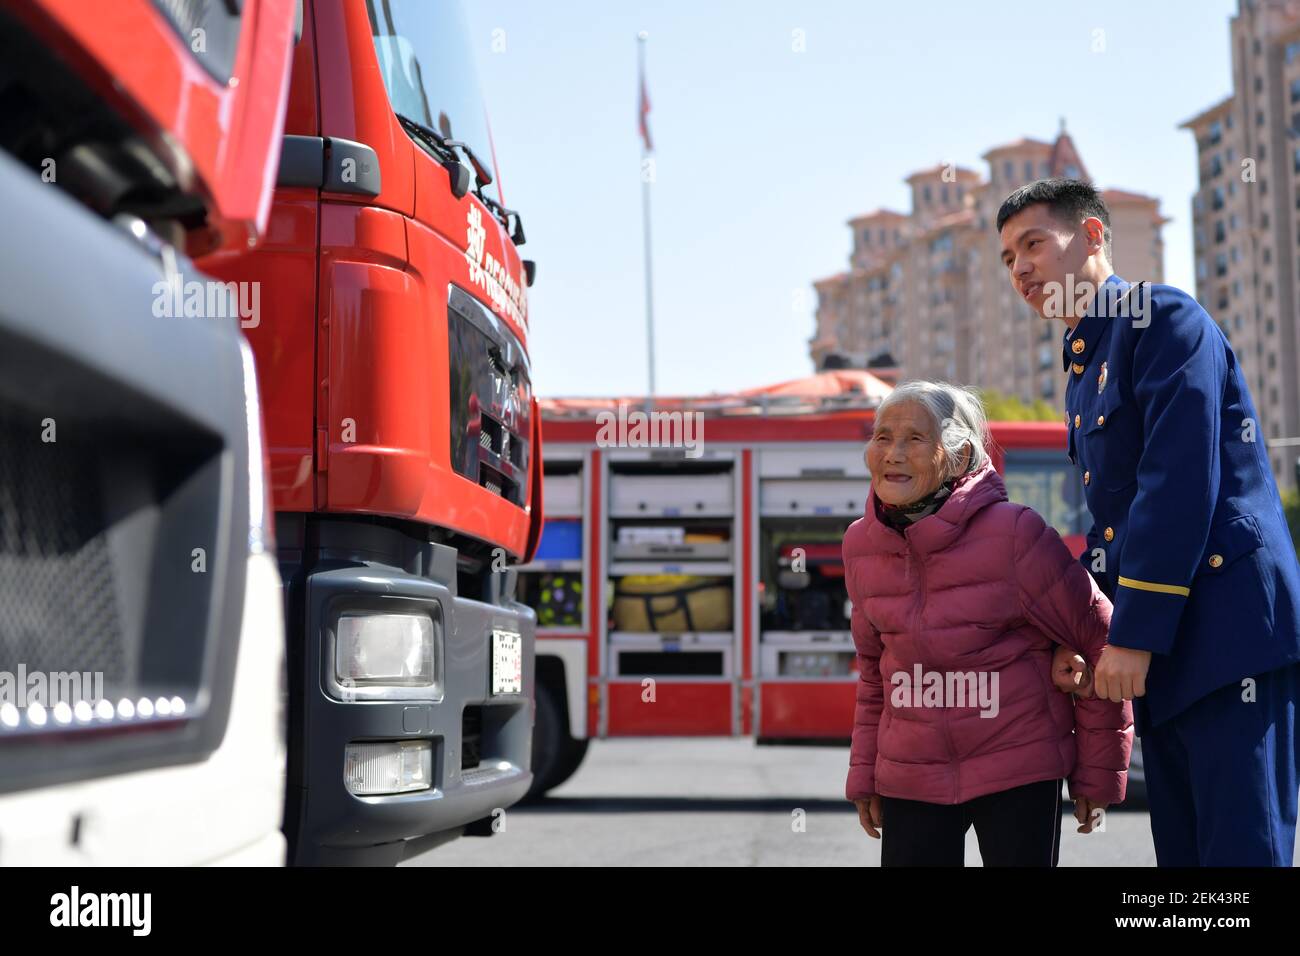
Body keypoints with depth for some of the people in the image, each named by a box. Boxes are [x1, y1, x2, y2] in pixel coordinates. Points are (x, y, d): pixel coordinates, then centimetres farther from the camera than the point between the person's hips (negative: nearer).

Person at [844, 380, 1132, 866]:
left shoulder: (1013, 533, -16)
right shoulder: (860, 545, 0)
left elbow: (1100, 640, -7)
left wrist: (1099, 772, -2)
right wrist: (864, 773, 13)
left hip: (1019, 771, -4)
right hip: (909, 780, 4)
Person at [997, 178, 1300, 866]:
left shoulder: (1163, 318, -6)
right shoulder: (1086, 369, 21)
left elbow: (1180, 481, -16)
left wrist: (1134, 634, -18)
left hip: (1230, 629, -9)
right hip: (1168, 654, 9)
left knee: (1241, 850, -9)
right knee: (1183, 852, 10)